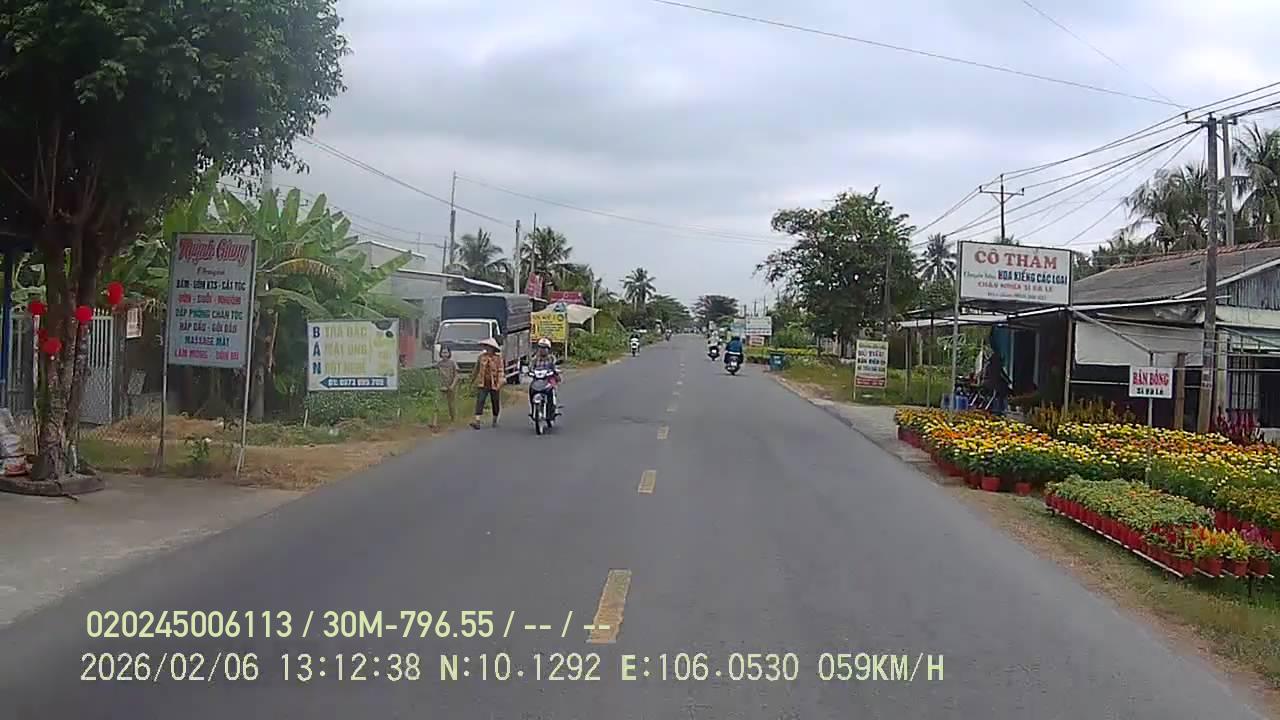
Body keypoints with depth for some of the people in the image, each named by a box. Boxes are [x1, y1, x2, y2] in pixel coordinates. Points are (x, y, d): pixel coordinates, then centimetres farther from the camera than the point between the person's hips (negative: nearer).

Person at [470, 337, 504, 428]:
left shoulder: (498, 358, -5)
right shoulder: (481, 357, 3)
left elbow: (500, 372, -9)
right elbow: (476, 369, 16)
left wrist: (499, 385, -17)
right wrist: (472, 380, 25)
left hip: (494, 385, -1)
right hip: (483, 384, 1)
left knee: (495, 403, 10)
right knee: (480, 401, -12)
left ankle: (495, 420, 30)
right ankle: (477, 422, -20)